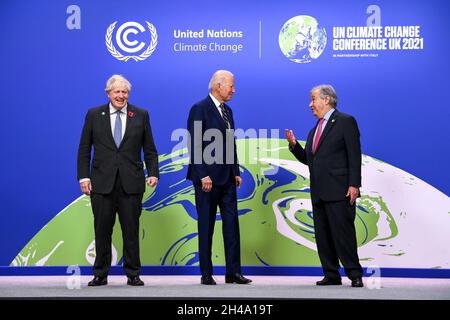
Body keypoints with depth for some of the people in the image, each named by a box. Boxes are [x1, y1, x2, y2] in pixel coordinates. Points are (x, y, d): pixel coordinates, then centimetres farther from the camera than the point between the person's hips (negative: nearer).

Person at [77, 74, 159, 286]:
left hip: (131, 183, 0)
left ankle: (133, 275, 13)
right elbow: (84, 149, 7)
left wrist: (153, 173, -3)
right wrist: (83, 177, -2)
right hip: (102, 182, 0)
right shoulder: (94, 115, 7)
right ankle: (100, 275, 16)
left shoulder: (141, 115, 7)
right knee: (102, 231, 6)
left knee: (131, 231, 4)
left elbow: (149, 149, 9)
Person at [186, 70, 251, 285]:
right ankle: (206, 273, 11)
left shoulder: (227, 110, 15)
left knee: (231, 223, 6)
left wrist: (236, 172, 11)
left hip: (227, 177, 7)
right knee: (206, 226, 2)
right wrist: (203, 175, -20)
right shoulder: (199, 109, -9)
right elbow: (195, 145, -15)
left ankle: (233, 272, 12)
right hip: (208, 177, -7)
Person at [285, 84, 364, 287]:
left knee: (343, 233, -9)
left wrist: (354, 185, -16)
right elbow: (307, 159, 20)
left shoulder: (345, 121, -3)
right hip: (318, 192, 8)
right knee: (322, 236, 8)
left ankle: (354, 274, -2)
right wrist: (293, 144, 3)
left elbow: (354, 155, -9)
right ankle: (331, 275, 15)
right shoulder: (315, 129, 20)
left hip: (339, 190, -8)